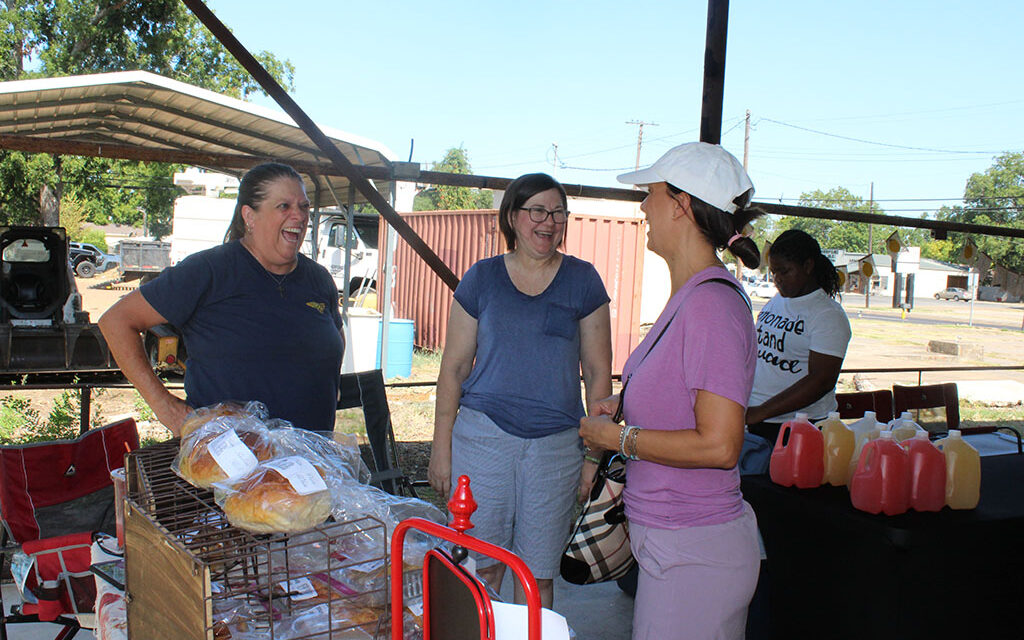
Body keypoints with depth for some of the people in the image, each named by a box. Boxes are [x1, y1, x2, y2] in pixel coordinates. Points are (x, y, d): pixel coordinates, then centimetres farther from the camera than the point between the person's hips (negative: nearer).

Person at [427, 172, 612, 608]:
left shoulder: (583, 280, 4)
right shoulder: (482, 278, 4)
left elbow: (598, 372, 5)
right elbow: (454, 366, 5)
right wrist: (441, 446, 2)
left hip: (556, 444, 1)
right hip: (483, 436, 0)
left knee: (538, 574, 10)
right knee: (480, 567, 6)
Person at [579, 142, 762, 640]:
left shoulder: (712, 304, -21)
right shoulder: (690, 298, 8)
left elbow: (718, 445, -25)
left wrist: (617, 438, -15)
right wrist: (628, 407, 10)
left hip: (691, 554, -9)